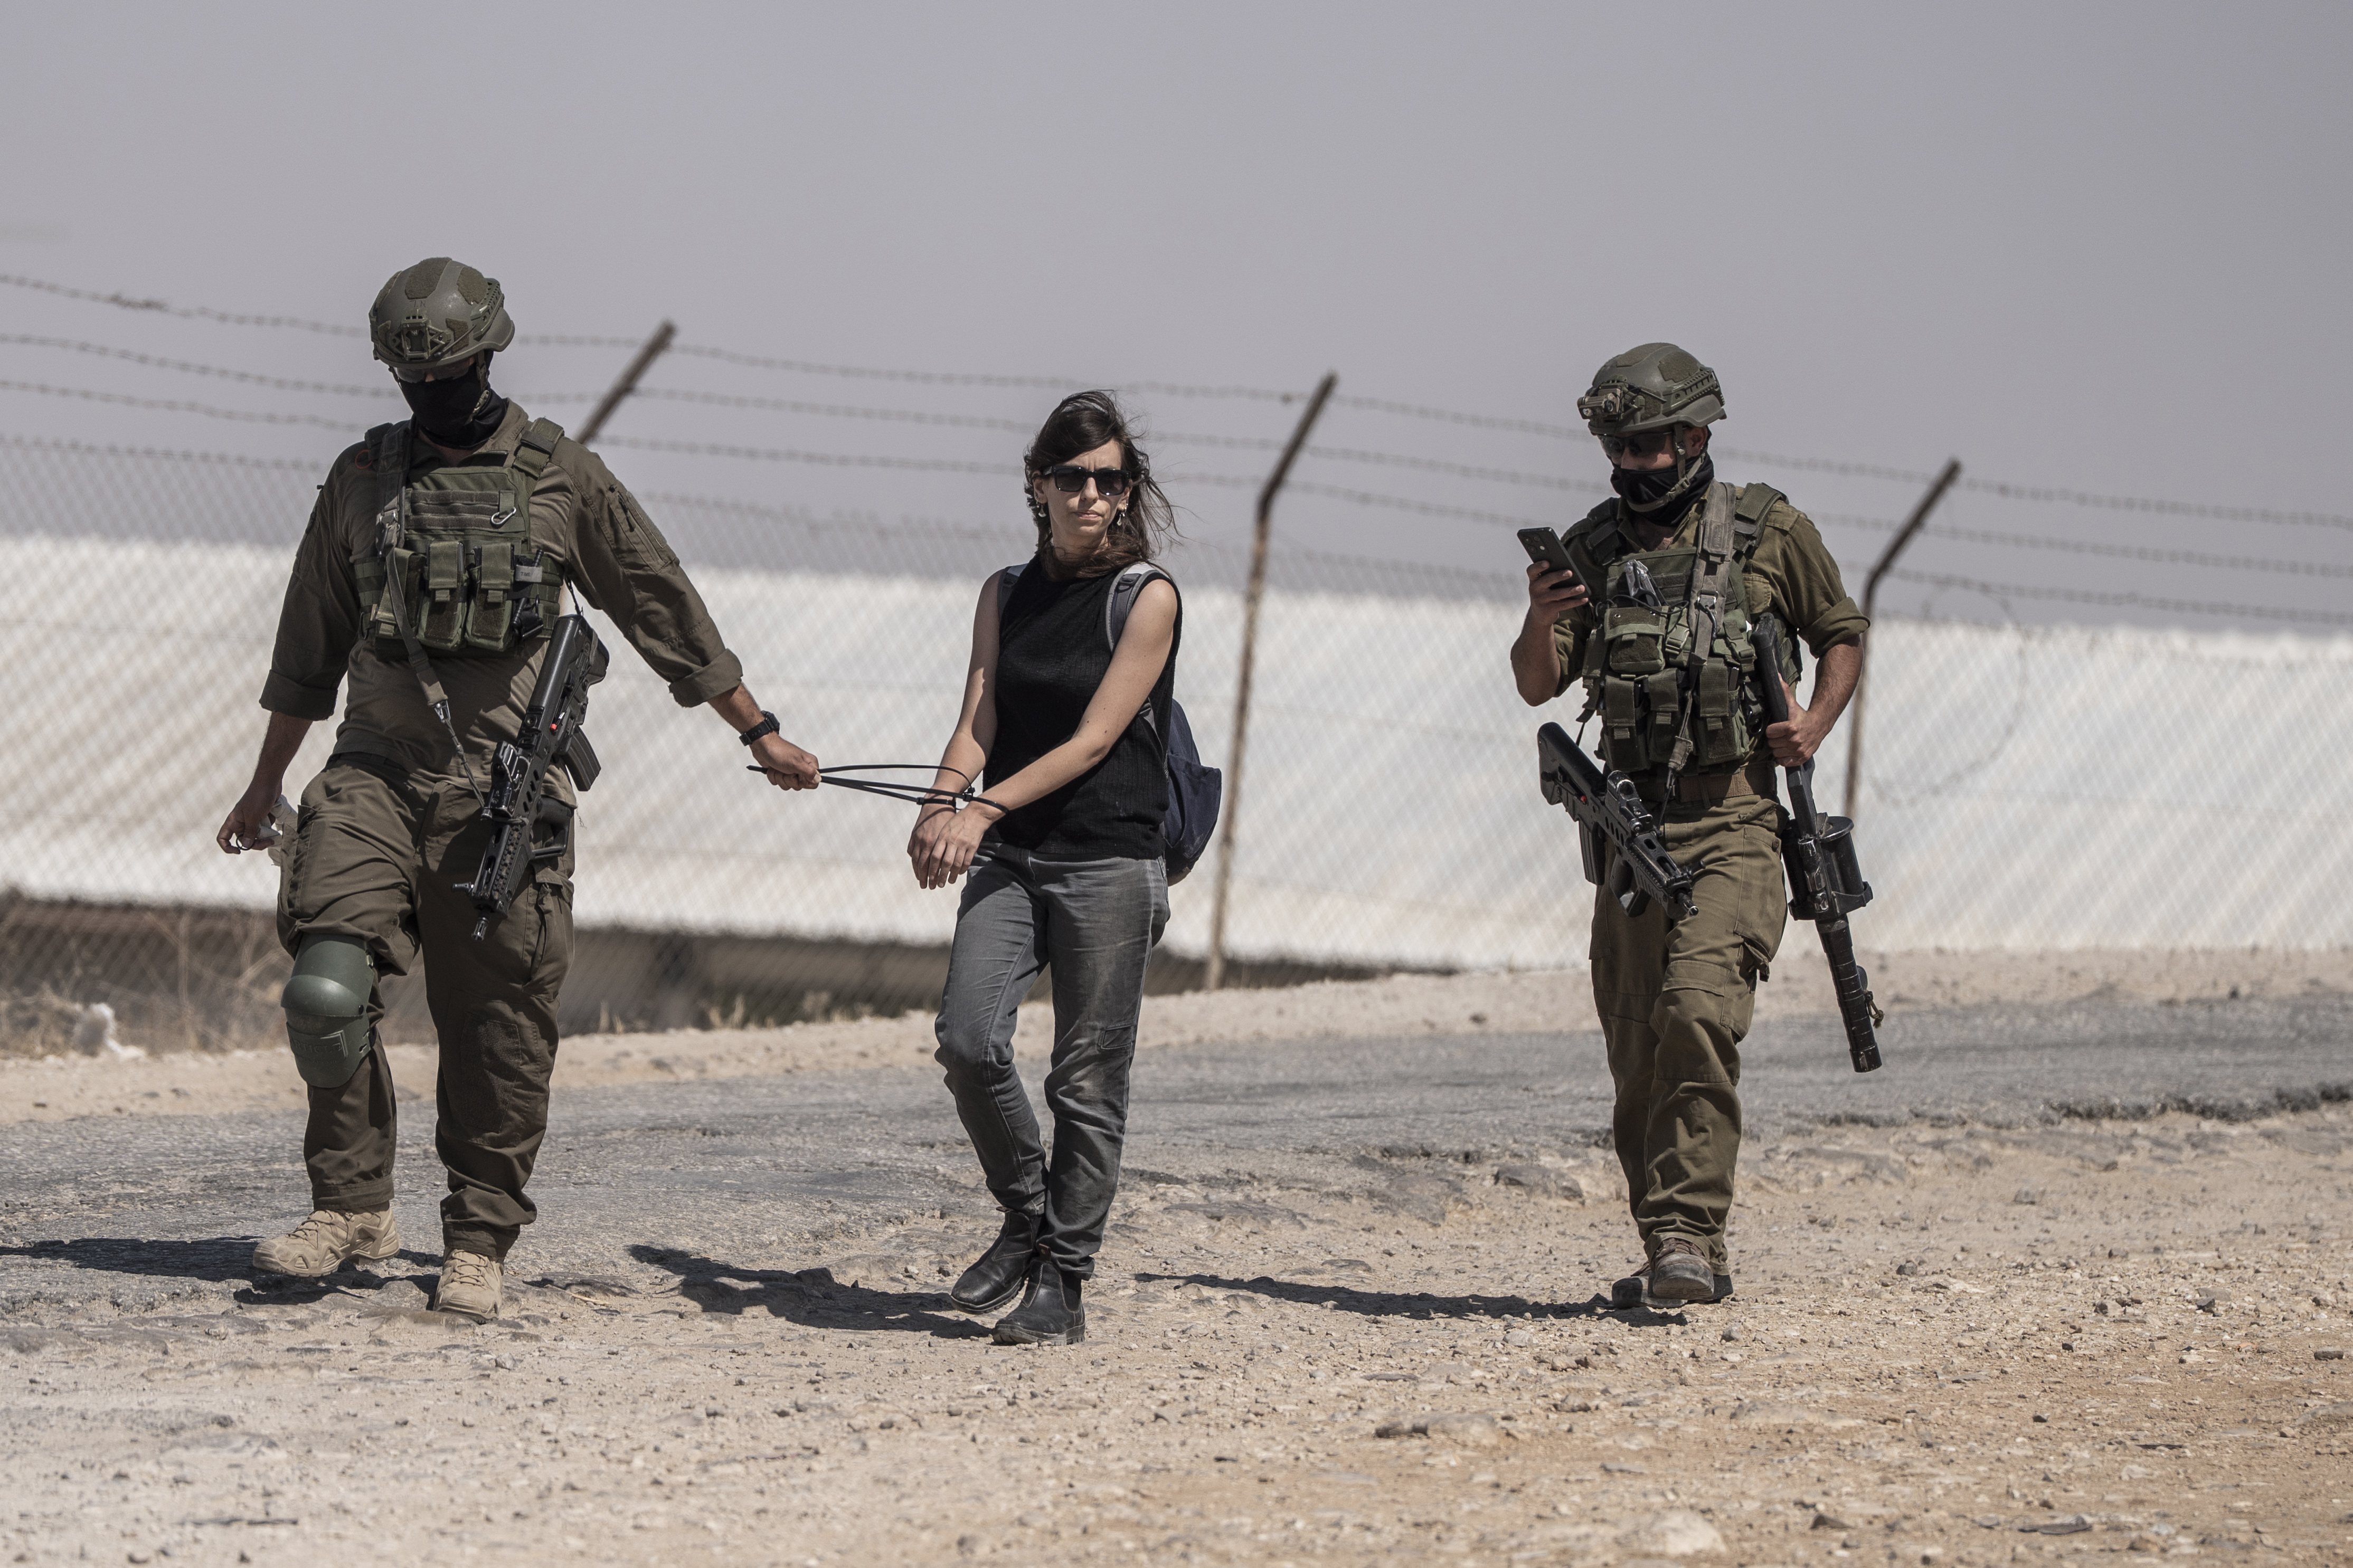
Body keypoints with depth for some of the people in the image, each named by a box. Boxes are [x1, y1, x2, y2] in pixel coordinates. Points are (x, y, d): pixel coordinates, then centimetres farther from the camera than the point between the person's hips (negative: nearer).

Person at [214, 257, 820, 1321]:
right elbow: (309, 649, 20)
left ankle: (479, 1242, 9)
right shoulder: (362, 481, 10)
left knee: (499, 1031, -1)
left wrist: (759, 734, 14)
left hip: (505, 792, -1)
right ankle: (352, 1207, -4)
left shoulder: (561, 479, 3)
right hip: (376, 774, 1)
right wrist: (265, 786, 25)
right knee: (327, 986, -16)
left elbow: (664, 610, 11)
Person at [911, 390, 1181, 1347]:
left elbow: (1093, 740, -10)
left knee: (1089, 1080, -2)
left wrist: (986, 810, -20)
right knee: (968, 1037, -13)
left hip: (1108, 863, -4)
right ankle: (1026, 1220, 9)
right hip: (1009, 860, 4)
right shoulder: (1007, 595, 12)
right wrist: (943, 806, -16)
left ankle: (1063, 1283, 6)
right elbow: (979, 723, 5)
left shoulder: (1148, 600, -2)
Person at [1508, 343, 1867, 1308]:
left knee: (1699, 1011, -22)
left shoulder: (1767, 532, 3)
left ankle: (1690, 1235, -24)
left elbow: (1842, 635, 15)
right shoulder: (1592, 548, 10)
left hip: (1733, 820, -4)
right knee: (1636, 1045, 4)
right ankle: (1671, 1258, 13)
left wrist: (1815, 723, -3)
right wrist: (1543, 622, -15)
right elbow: (1538, 687, 6)